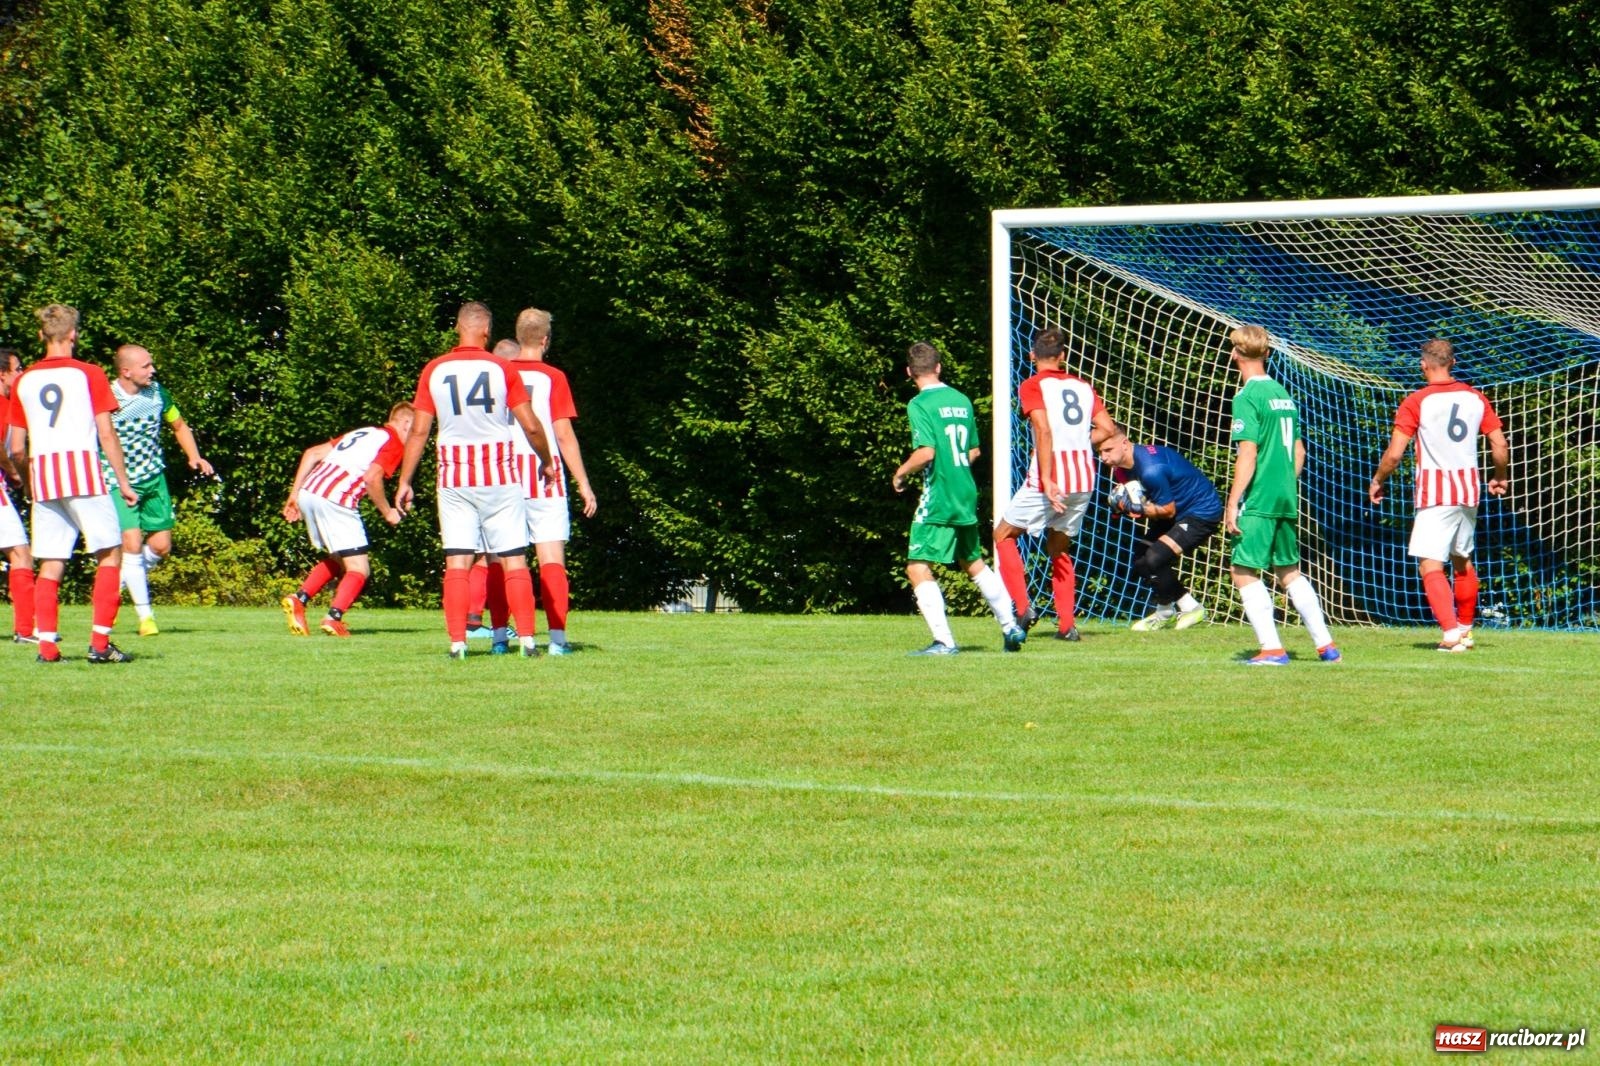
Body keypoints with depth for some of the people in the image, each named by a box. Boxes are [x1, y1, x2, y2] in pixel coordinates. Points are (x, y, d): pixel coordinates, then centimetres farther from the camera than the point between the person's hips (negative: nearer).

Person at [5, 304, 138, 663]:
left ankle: (46, 643, -1)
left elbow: (16, 449, 12)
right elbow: (107, 435, -3)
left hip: (44, 476, 4)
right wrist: (124, 483, 3)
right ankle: (100, 642, -6)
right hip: (84, 469, -4)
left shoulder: (24, 381, 11)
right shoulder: (89, 374, 0)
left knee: (51, 563, 8)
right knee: (110, 554, 2)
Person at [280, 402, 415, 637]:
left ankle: (299, 598, 9)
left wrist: (294, 495, 19)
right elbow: (371, 478, -13)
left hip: (309, 492, 8)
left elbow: (312, 453, 20)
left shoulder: (363, 433, 26)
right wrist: (387, 512, 0)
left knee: (337, 561, 24)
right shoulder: (394, 444, 3)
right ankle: (334, 618, -18)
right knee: (359, 570, 0)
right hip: (335, 501, -8)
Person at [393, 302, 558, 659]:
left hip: (453, 478, 1)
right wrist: (547, 463, 15)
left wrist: (404, 482, 8)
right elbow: (531, 426, -2)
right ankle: (527, 638, -1)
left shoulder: (434, 371, 0)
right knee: (514, 560, 3)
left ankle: (457, 641, -6)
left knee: (457, 562, 1)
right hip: (499, 473, -1)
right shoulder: (501, 369, -4)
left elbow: (419, 431, 1)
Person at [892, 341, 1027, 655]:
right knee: (974, 563, 24)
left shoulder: (920, 405, -12)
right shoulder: (961, 400, 10)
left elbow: (926, 452, -21)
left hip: (938, 499, -8)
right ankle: (1011, 626, 27)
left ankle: (944, 641, -17)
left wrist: (901, 473, -5)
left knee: (918, 568, -7)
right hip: (967, 496, 8)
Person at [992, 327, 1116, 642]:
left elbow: (1044, 431, -17)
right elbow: (1108, 430, 6)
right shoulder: (1083, 387, 13)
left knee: (1003, 534, 12)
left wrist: (1047, 481, -21)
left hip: (1051, 476, -5)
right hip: (1085, 477, 5)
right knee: (1059, 549, 20)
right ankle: (1067, 625, 12)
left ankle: (1023, 606, -3)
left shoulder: (1033, 386, -3)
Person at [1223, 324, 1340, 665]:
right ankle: (1325, 645, 16)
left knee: (1245, 573, -3)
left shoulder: (1247, 398, -11)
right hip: (1286, 498, 8)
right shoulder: (1283, 394, 13)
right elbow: (1298, 451, 17)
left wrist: (1232, 502, -15)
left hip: (1258, 500, -8)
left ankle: (1272, 649, -9)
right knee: (1290, 572, 17)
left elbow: (1247, 454, -17)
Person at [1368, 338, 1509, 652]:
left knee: (1431, 565, -8)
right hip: (1469, 489, 6)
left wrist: (1377, 481, 6)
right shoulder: (1475, 398, 6)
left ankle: (1451, 633, -23)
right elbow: (1500, 446, 7)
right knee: (1463, 560, 22)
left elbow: (1394, 453, -12)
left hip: (1434, 494, -6)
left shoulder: (1416, 402, -9)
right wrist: (1500, 478, 26)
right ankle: (1465, 629, 32)